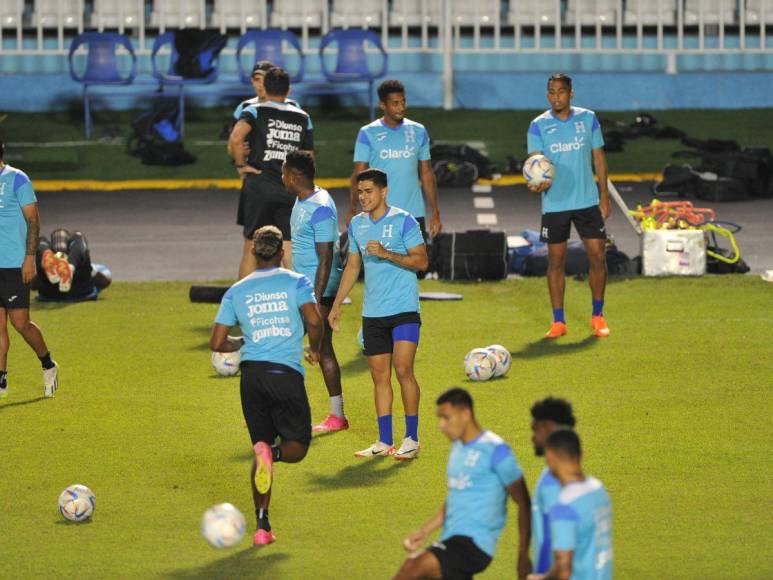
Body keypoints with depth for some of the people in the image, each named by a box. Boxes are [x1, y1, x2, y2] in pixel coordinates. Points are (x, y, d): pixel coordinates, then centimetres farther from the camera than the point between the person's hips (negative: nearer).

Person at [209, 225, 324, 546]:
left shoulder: (236, 291, 9)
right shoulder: (296, 282, 1)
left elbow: (217, 343, 7)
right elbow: (314, 320, -13)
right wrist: (314, 349, 7)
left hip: (252, 374, 3)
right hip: (287, 374, -3)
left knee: (262, 446, 13)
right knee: (297, 446, 11)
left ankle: (262, 526, 3)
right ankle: (273, 453, -27)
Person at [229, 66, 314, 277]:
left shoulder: (255, 111, -1)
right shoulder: (303, 118, 10)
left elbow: (235, 138, -19)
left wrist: (241, 165, -7)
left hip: (258, 187, -2)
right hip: (291, 189, 2)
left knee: (251, 248, 6)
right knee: (290, 250, 2)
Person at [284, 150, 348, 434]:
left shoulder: (321, 209, -21)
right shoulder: (302, 201, 10)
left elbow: (326, 259, -22)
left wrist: (317, 301, -24)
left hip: (319, 289, -10)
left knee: (322, 348, -3)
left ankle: (338, 416, 5)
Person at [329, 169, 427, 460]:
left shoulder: (403, 221, -7)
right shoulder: (357, 224, 11)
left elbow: (421, 261, -9)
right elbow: (353, 266, 20)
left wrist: (387, 254, -20)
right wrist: (337, 304, 17)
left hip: (404, 309, -5)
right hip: (372, 313, 6)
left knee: (403, 370, -13)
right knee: (380, 376, 6)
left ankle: (412, 439, -4)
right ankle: (384, 442, 10)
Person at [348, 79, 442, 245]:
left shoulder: (418, 132, 6)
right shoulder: (368, 134, -2)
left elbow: (427, 174, 10)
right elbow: (359, 174, -4)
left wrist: (435, 212, 5)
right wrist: (352, 210, -15)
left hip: (414, 213, 2)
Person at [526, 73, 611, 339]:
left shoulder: (588, 118, 3)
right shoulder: (539, 126, -3)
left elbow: (598, 157, 8)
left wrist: (604, 195, 4)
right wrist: (537, 183, -31)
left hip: (588, 200, 1)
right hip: (555, 204, -1)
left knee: (598, 257, 0)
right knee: (556, 262, 3)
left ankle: (598, 316, 15)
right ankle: (558, 322, 11)